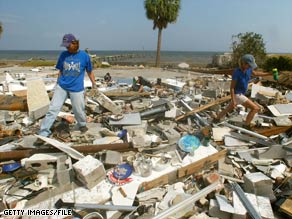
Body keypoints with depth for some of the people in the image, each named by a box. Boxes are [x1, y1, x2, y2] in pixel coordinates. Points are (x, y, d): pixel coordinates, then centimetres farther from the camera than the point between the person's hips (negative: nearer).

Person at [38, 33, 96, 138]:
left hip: (77, 89, -2)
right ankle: (43, 133, 5)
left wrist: (94, 84, 7)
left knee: (79, 110, 9)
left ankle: (82, 125, 39)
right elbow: (60, 71, 12)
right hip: (61, 87, 2)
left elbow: (89, 71, 7)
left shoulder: (84, 56, -3)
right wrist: (58, 83, 15)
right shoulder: (63, 55, 4)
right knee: (53, 109, -2)